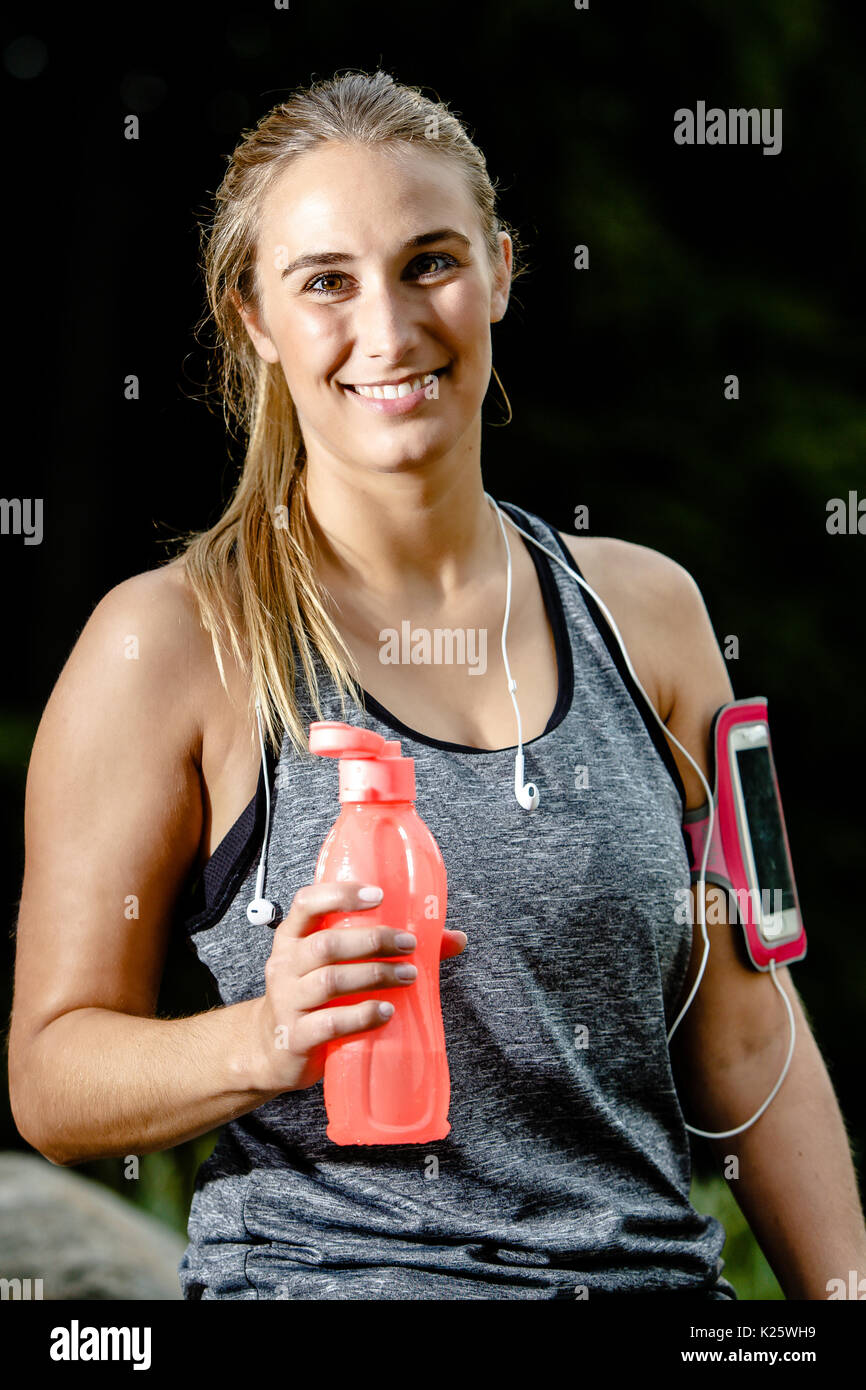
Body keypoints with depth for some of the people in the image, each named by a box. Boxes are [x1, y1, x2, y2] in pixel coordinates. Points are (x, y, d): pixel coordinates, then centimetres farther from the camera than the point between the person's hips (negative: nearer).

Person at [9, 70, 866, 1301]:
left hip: (653, 1266, 4)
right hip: (322, 1273, -4)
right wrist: (263, 1041, -19)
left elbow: (744, 1038, 14)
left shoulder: (644, 609, 10)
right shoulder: (173, 641, -2)